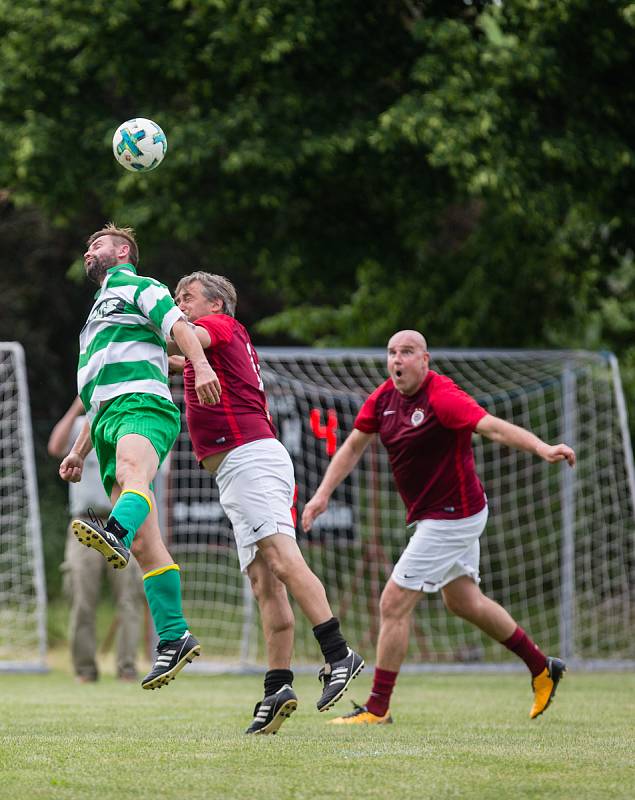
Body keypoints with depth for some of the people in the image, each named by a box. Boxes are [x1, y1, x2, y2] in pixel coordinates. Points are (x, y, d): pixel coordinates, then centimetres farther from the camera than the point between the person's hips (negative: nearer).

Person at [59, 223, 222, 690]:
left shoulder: (135, 287, 13)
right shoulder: (100, 311, 38)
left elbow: (179, 324, -7)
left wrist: (201, 364, -25)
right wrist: (79, 451, 31)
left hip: (143, 405, -8)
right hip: (109, 419, 8)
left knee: (131, 467, -41)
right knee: (145, 545, -3)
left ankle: (116, 533, -73)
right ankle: (174, 638, -8)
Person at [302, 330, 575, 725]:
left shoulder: (441, 397, -25)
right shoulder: (384, 397, 0)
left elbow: (493, 426, -37)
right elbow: (354, 445, 12)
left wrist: (542, 448, -52)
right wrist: (323, 494, 6)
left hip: (452, 517, -10)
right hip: (438, 515, 10)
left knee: (394, 603, -9)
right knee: (464, 601, 23)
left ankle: (378, 708, 1)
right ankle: (542, 668, 38)